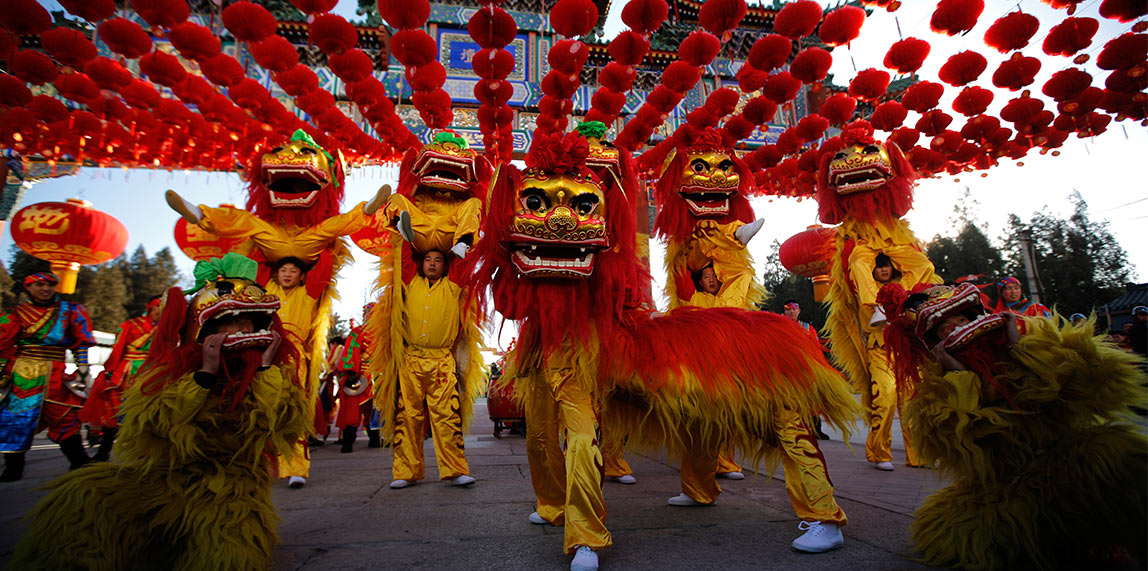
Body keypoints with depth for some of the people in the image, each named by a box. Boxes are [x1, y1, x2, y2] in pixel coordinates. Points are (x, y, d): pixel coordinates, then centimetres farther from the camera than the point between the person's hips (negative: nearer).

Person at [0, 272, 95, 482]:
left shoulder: (69, 311, 9)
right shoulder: (18, 314, 6)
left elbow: (81, 343, 9)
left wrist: (82, 370, 3)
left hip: (57, 375, 0)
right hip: (23, 376, 0)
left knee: (65, 418, 1)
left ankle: (80, 464, 7)